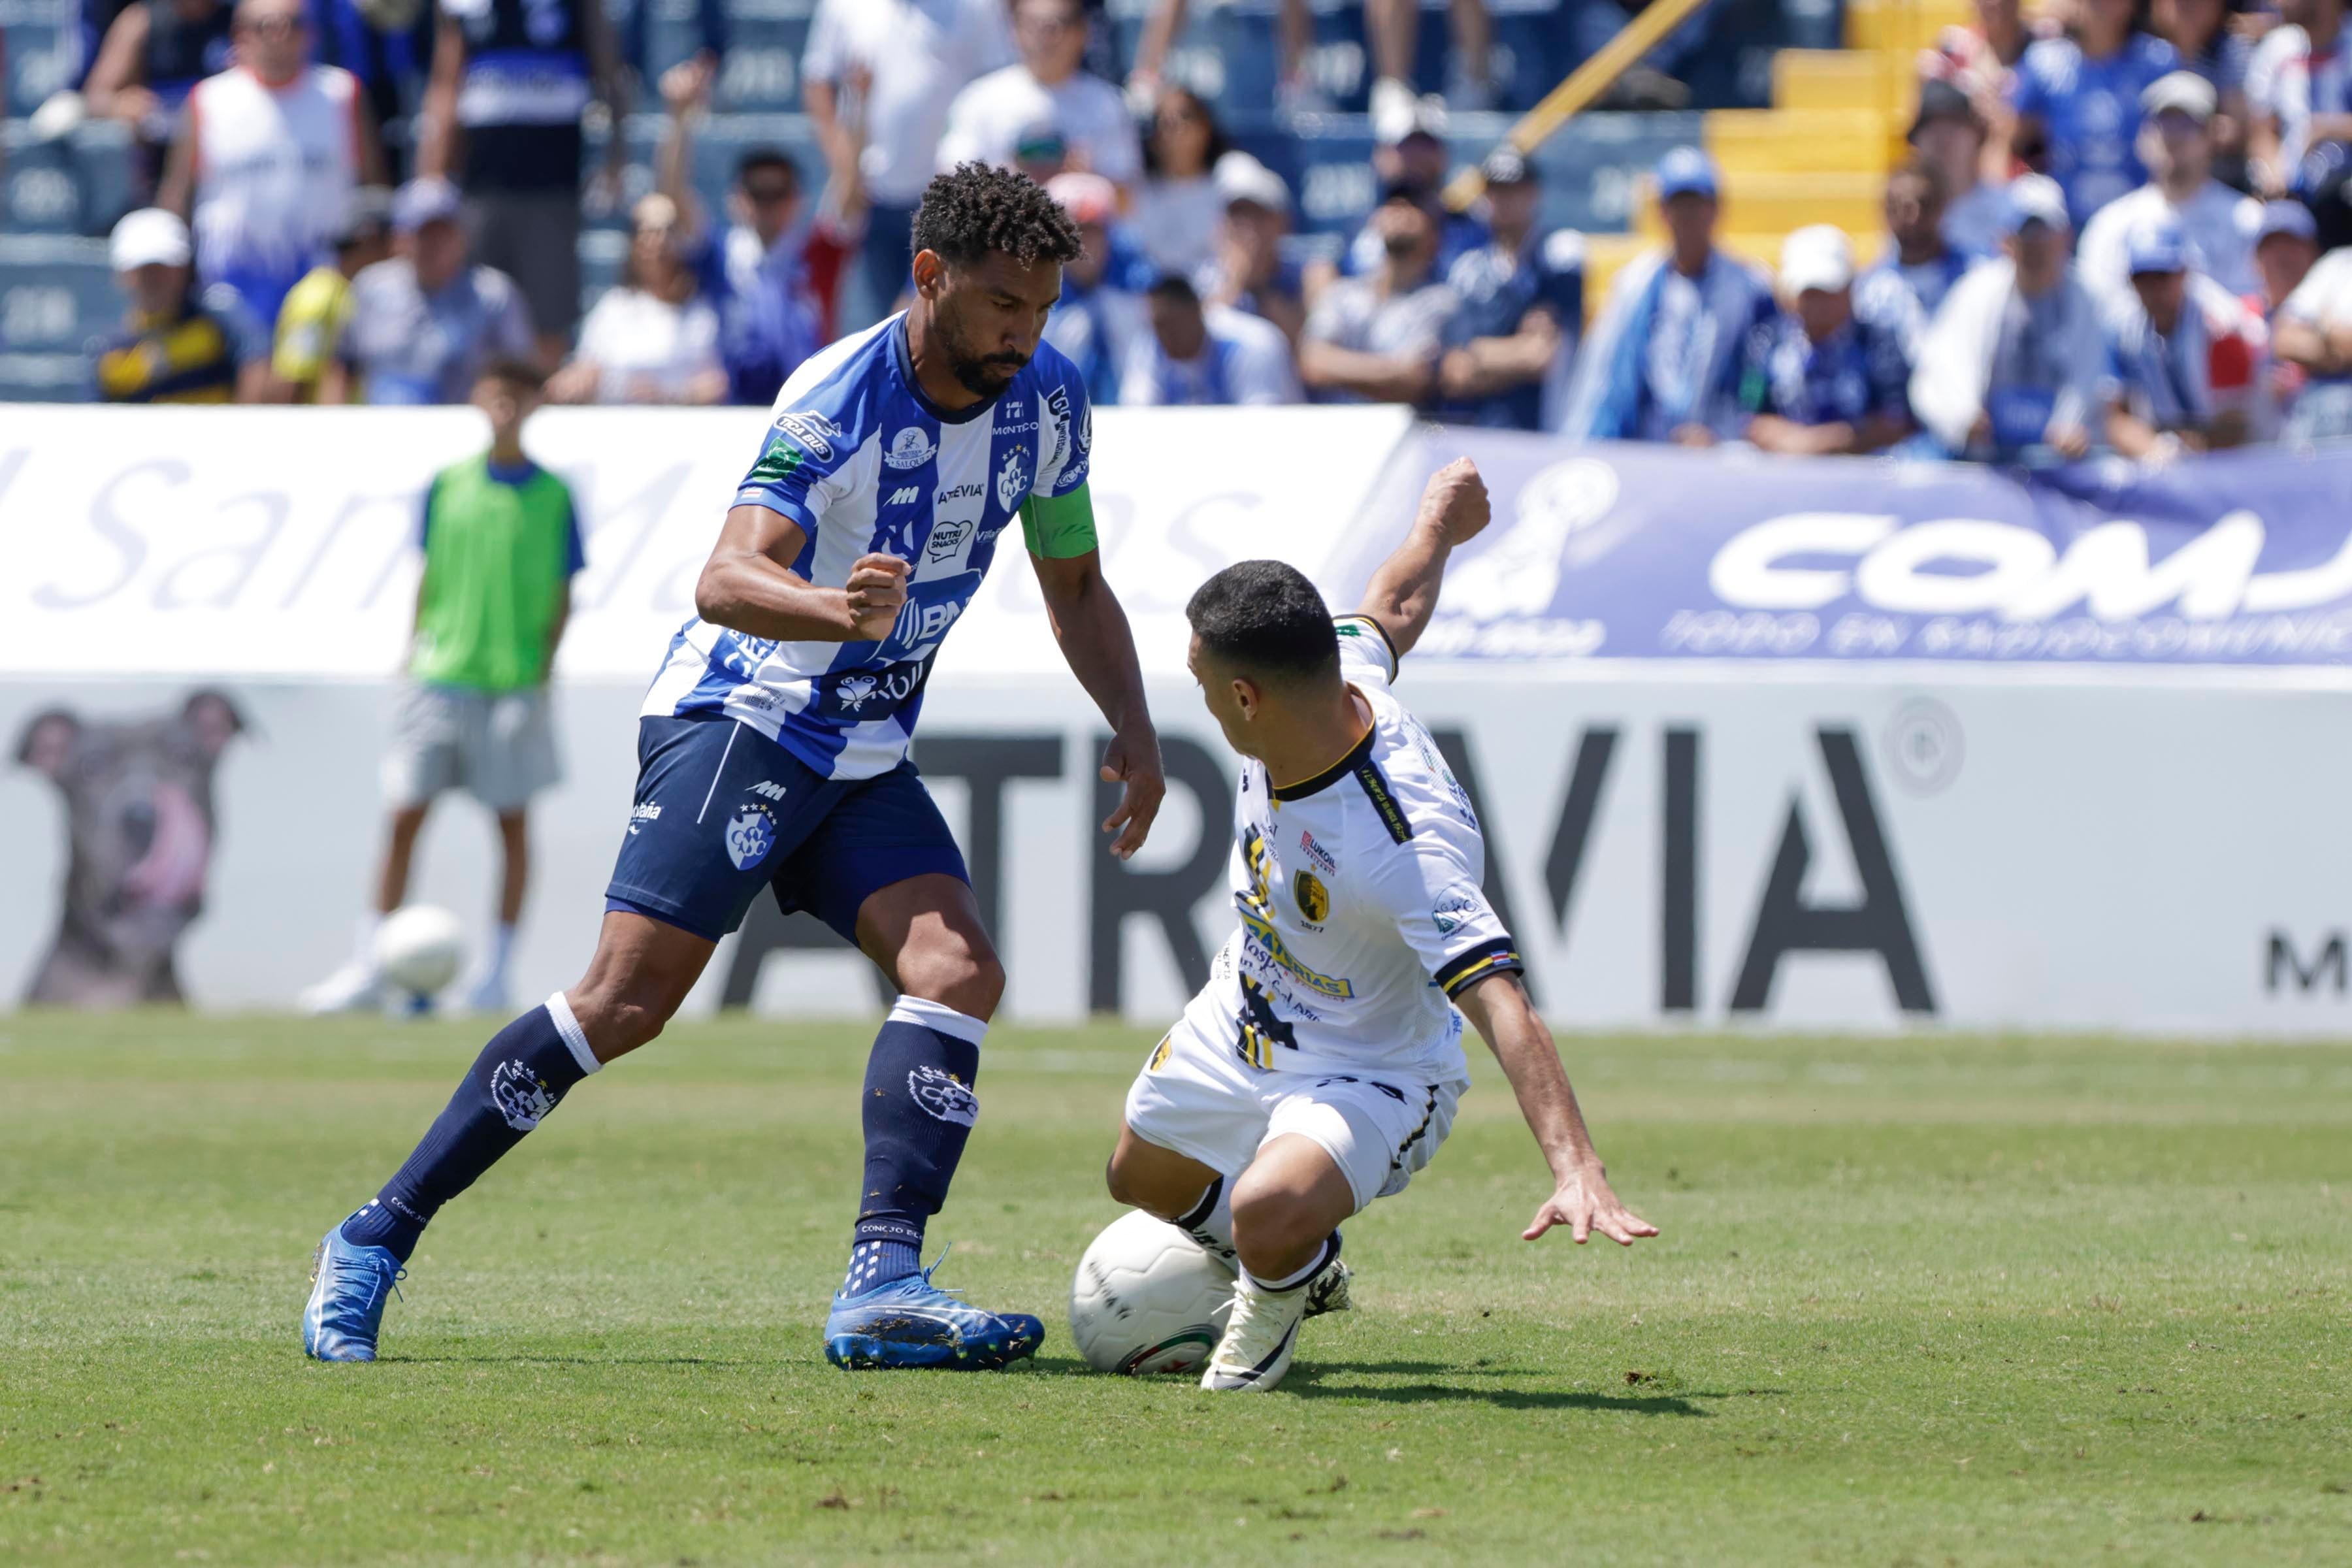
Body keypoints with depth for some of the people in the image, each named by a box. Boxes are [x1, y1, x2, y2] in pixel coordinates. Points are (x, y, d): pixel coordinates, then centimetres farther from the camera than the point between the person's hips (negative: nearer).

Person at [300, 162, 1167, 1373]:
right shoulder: (837, 399, -20)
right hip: (741, 717, -7)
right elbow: (725, 580, -32)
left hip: (867, 758, 7)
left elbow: (1073, 582, 16)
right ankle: (375, 1240, -8)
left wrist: (1133, 730, 0)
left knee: (958, 972, -16)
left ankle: (883, 1286, -23)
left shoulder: (1046, 401, 0)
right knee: (631, 997, -16)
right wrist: (835, 608, -54)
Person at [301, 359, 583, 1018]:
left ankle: (496, 973, 11)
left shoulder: (552, 494, 0)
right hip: (441, 676, 2)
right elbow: (430, 578, 12)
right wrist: (417, 648, 4)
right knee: (404, 817, -1)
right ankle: (367, 970, 2)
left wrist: (545, 665, -6)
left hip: (515, 683, -2)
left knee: (513, 822, 2)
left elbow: (562, 594, 3)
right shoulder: (447, 486, 6)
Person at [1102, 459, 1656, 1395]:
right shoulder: (1335, 674, -21)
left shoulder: (1409, 846, -42)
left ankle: (1279, 1301, 3)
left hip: (1366, 1075, -8)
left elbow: (1502, 1006, -47)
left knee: (1270, 1216, -35)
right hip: (1242, 1020, 8)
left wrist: (1575, 1168, -59)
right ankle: (1302, 1268, 57)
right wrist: (1440, 524, 25)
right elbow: (1397, 607, 2)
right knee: (1140, 1178, 27)